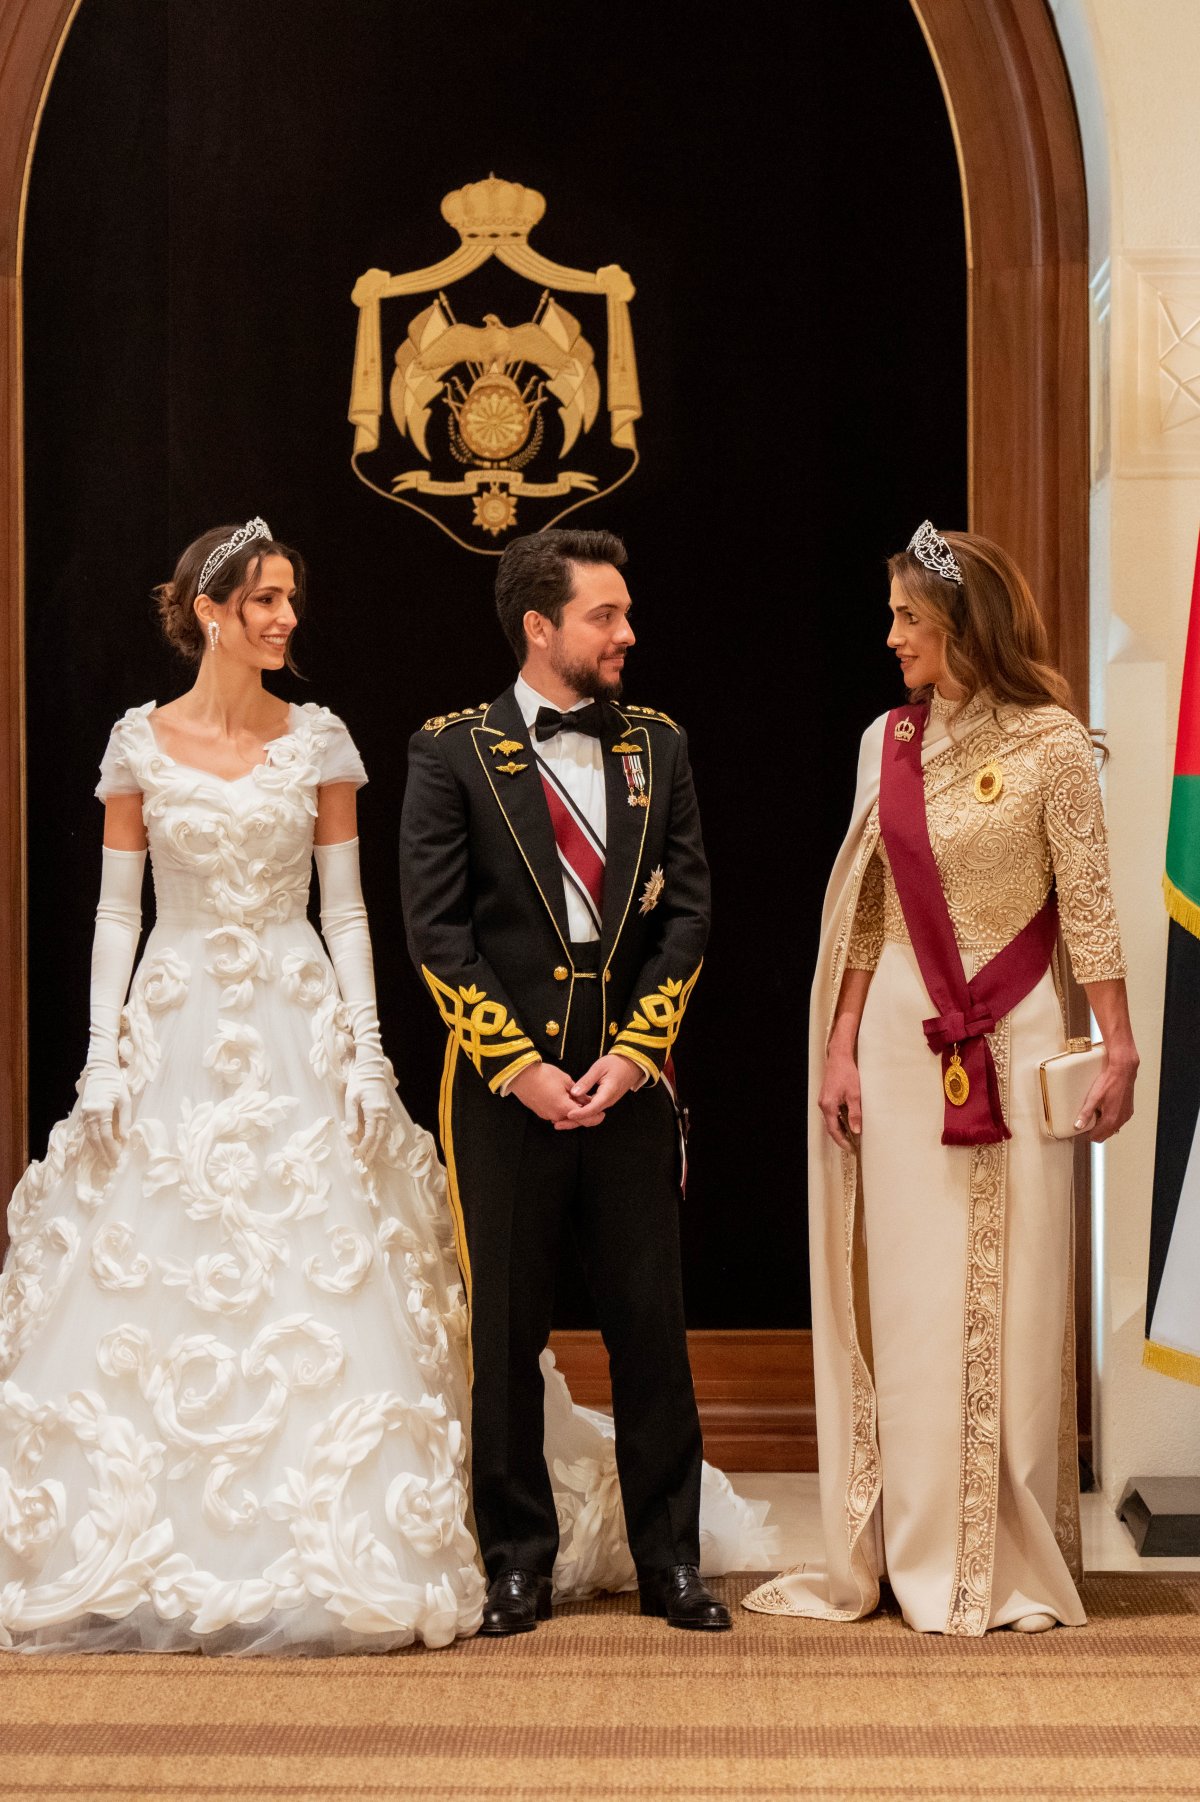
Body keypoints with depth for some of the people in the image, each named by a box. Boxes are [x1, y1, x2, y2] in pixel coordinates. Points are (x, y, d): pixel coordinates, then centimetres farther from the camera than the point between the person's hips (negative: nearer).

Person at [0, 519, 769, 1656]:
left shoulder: (319, 740, 4)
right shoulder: (141, 742, 3)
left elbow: (345, 909, 5)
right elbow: (116, 912, 5)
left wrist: (365, 1054, -3)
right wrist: (102, 1058, -3)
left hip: (298, 1038, 0)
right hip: (174, 1038, 0)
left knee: (323, 1296, -3)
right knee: (146, 1304, 0)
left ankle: (323, 1559, 7)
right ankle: (140, 1559, 12)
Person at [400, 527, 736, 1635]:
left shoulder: (657, 746, 10)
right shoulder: (453, 752, 0)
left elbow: (688, 909, 6)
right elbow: (437, 928, -4)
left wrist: (630, 1053, -5)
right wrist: (522, 1070, -10)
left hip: (629, 1079, 2)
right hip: (503, 1087, -2)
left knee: (653, 1327, 4)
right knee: (505, 1335, 4)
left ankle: (669, 1561, 15)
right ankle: (518, 1563, 16)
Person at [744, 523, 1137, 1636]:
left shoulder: (1049, 744, -5)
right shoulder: (887, 742, 8)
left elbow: (1087, 906, -4)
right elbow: (863, 910, 10)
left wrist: (1117, 1045, -8)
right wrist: (840, 1046, 5)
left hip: (1011, 1036, -4)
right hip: (900, 1034, 4)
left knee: (1007, 1296, 1)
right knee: (905, 1297, 6)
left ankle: (1009, 1563, 12)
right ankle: (913, 1553, 16)